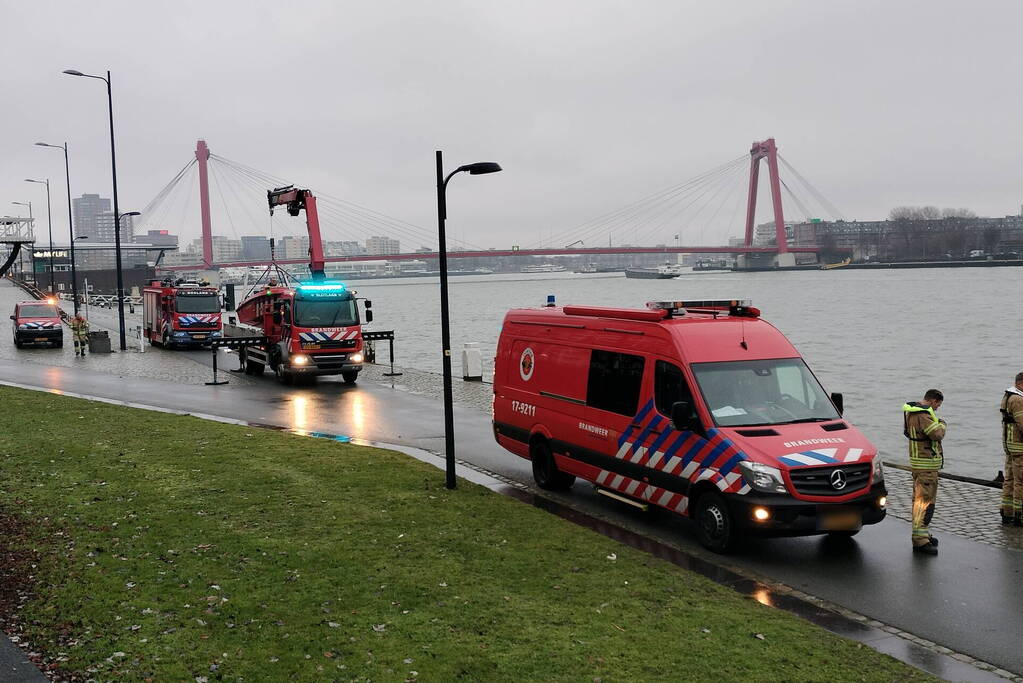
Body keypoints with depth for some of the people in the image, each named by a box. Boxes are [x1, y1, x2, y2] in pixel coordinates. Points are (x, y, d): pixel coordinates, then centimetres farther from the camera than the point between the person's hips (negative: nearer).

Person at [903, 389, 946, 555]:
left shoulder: (910, 411, 12)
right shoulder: (923, 415, -20)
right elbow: (937, 434, -26)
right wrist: (942, 424, -6)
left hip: (917, 461, 11)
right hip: (927, 465, -11)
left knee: (919, 499, 18)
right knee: (925, 501, -11)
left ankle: (921, 534, 30)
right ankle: (920, 540, -14)